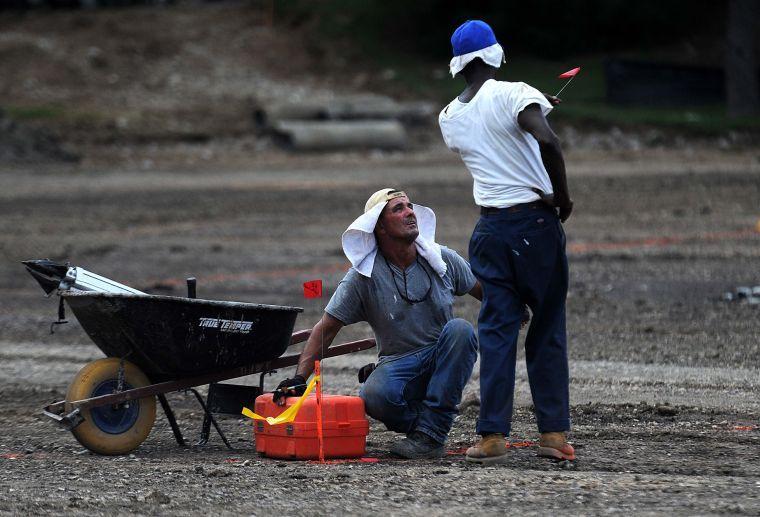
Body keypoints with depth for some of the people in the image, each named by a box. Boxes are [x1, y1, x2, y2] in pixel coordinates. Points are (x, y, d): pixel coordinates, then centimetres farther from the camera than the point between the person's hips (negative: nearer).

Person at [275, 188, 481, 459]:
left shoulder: (441, 259, 1)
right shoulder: (364, 276, -7)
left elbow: (484, 291, 15)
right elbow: (326, 327, -7)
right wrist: (299, 378, -16)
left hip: (443, 360, 3)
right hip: (398, 363, -2)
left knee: (460, 330, -30)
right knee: (374, 396, -35)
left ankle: (430, 434, -26)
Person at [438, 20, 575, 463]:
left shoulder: (450, 118, 8)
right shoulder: (513, 94, -9)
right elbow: (547, 141, -25)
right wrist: (563, 195, -13)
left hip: (491, 228, 4)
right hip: (536, 223, -4)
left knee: (496, 330, 5)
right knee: (548, 331, 5)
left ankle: (493, 435, -1)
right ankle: (555, 432, 4)